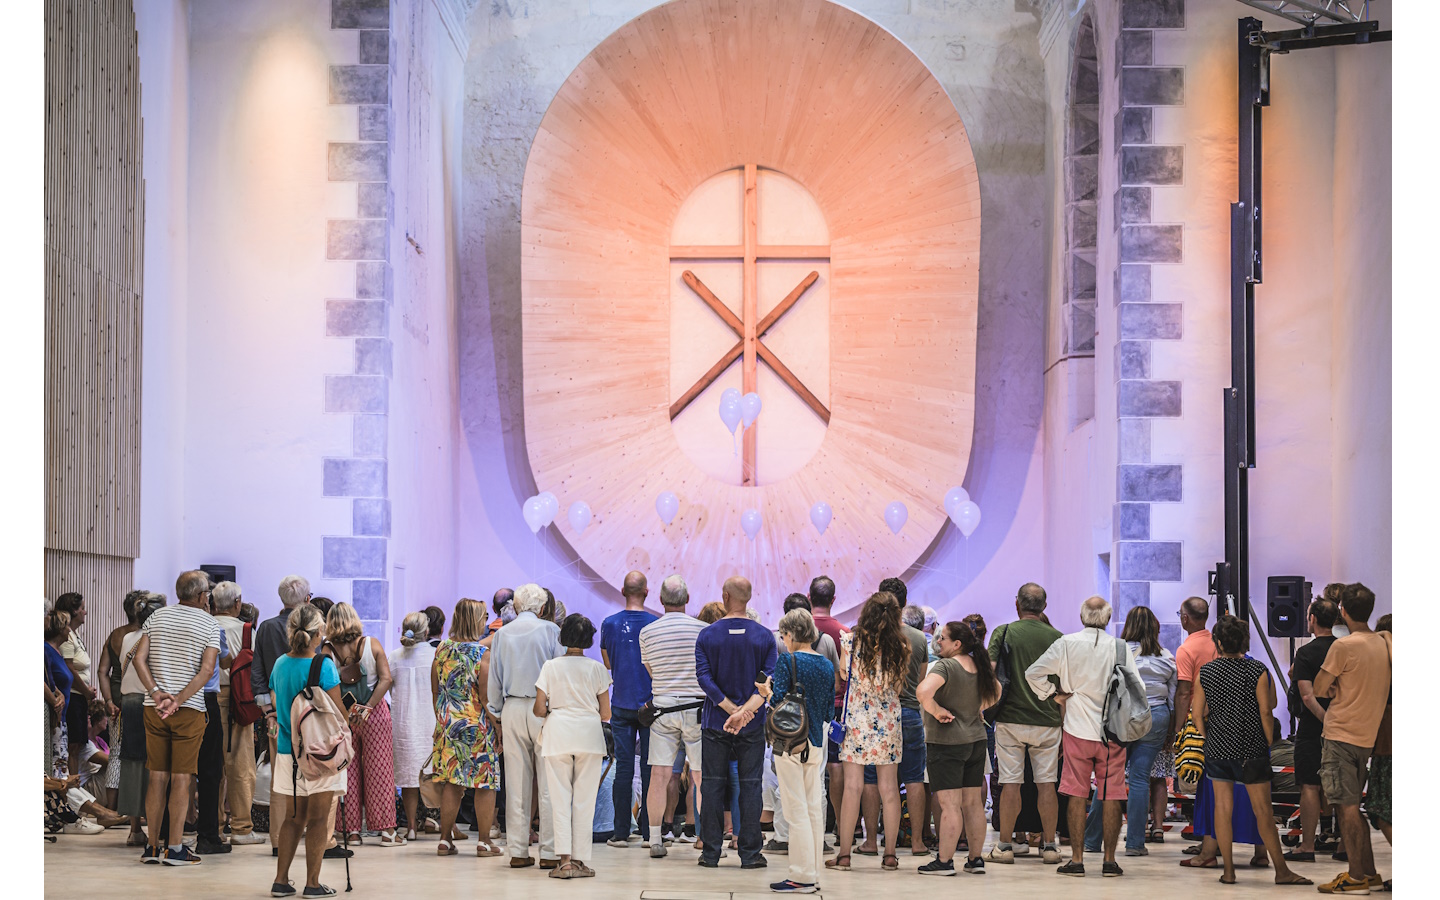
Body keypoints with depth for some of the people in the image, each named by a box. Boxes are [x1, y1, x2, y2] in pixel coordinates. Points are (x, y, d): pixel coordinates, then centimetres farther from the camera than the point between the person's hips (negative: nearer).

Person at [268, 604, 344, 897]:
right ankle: (313, 883, 5)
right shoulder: (324, 666, -14)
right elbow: (339, 711, -12)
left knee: (293, 817, 14)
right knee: (318, 819, 3)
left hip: (287, 749, 5)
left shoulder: (280, 664, 3)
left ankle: (281, 881, 12)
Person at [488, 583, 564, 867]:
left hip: (511, 708, 3)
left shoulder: (501, 634, 8)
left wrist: (497, 716, 19)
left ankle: (518, 851, 8)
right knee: (548, 782, -2)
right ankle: (549, 851, -4)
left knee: (516, 782, 6)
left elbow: (494, 681, 12)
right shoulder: (551, 630, -1)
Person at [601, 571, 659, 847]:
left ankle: (621, 832, 3)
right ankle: (649, 831, 6)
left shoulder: (610, 624, -1)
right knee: (650, 767, 4)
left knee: (623, 768, 3)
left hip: (621, 705, 1)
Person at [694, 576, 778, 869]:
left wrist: (732, 709, -12)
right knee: (750, 787, 4)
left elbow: (704, 677, -10)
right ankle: (750, 853, 3)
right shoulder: (764, 636, -1)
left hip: (715, 724, 0)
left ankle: (711, 853, 8)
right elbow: (769, 681, -10)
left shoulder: (707, 635, -2)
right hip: (753, 725, 0)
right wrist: (745, 711, -16)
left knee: (712, 786, 6)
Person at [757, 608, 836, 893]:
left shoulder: (787, 661, -10)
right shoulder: (827, 666, 9)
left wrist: (767, 692, 2)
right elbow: (829, 712, 11)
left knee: (797, 810, -4)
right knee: (814, 808, 10)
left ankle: (802, 877, -4)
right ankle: (814, 874, 13)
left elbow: (779, 705, -17)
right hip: (816, 743, 6)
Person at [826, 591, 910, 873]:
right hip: (888, 720, 2)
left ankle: (844, 854, 1)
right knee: (889, 786, 6)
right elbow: (900, 686, 3)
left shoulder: (851, 641, -8)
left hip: (856, 717, -2)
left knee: (852, 786, 0)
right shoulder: (901, 647, -3)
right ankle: (890, 854, 9)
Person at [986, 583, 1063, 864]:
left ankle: (1004, 846, 6)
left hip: (1010, 718, -1)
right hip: (1047, 721, 1)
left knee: (1010, 783, 2)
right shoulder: (1056, 638, 2)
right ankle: (1049, 845, 10)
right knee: (1047, 784, 7)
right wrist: (1063, 722, 14)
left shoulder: (1004, 632, -3)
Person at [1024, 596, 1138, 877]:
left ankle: (1077, 859, 4)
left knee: (1077, 796, 4)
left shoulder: (1067, 644, -4)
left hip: (1077, 730, 0)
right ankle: (1109, 860, 7)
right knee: (1111, 796, 5)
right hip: (1114, 730, 0)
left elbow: (1033, 674, -5)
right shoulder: (1121, 647, -4)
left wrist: (1054, 695, 7)